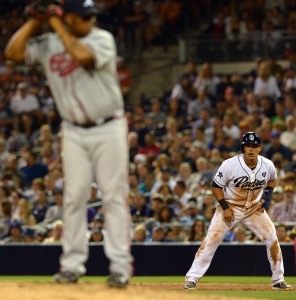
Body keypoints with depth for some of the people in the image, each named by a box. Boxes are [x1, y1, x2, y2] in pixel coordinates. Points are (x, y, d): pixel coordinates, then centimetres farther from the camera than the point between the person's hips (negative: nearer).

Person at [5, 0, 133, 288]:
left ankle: (120, 265, -1)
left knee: (114, 196, -2)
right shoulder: (48, 43, 1)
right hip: (74, 132, 3)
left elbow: (83, 55, -28)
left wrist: (58, 26, -17)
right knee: (73, 196, 3)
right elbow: (12, 52, -8)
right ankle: (73, 264, 9)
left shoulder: (102, 38, -8)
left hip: (108, 129, -3)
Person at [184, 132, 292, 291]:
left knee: (272, 238, -6)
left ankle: (278, 280, 9)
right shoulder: (230, 165, -22)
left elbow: (272, 180, 13)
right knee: (211, 240, -13)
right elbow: (216, 186, -11)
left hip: (255, 208, 3)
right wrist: (225, 208, -18)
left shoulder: (267, 165, -10)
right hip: (230, 207, -3)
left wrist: (267, 196, -2)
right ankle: (191, 278, -8)